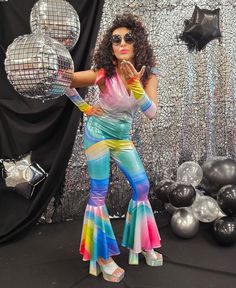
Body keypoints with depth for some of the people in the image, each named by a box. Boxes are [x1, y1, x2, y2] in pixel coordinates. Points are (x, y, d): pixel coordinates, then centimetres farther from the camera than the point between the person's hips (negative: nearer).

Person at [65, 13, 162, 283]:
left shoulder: (148, 76, -10)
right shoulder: (103, 74, -20)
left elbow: (151, 113, -23)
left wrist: (135, 85, -35)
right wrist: (84, 107, -8)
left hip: (123, 137, 5)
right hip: (98, 132, -5)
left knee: (142, 186, 5)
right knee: (98, 194, -3)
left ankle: (141, 244, 22)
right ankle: (101, 256, 9)